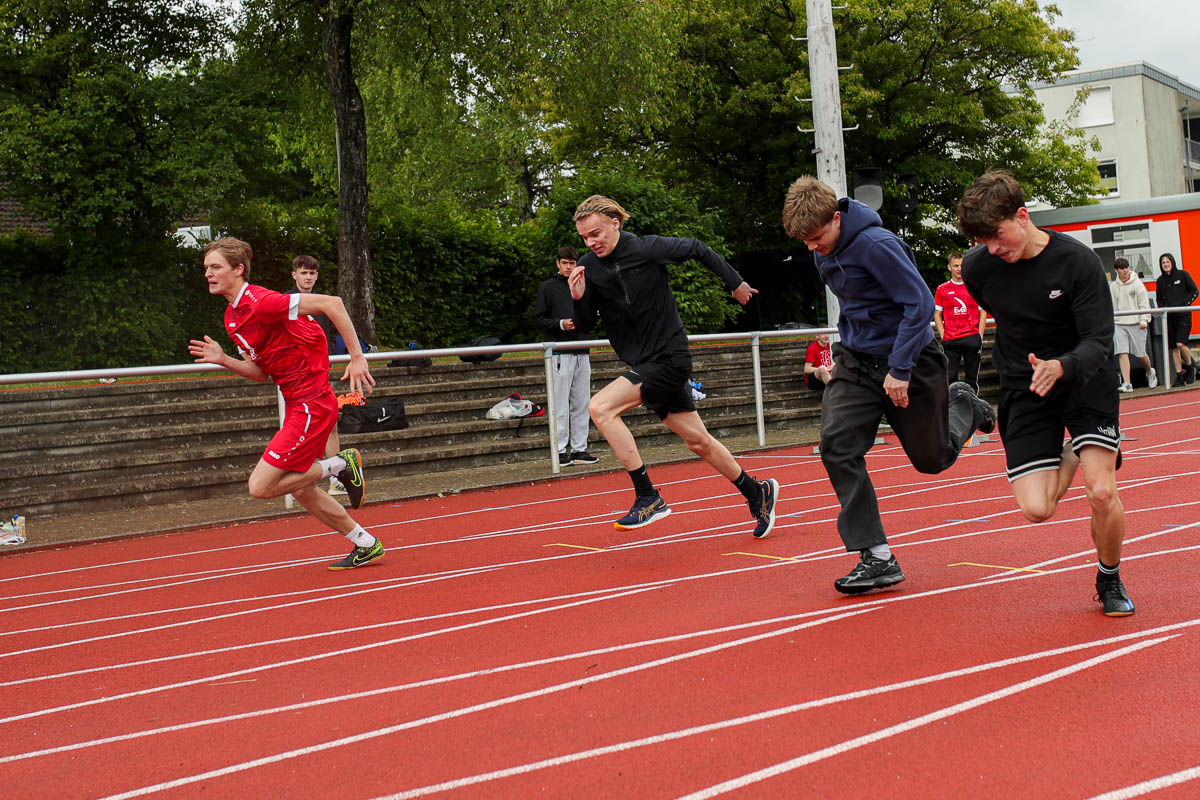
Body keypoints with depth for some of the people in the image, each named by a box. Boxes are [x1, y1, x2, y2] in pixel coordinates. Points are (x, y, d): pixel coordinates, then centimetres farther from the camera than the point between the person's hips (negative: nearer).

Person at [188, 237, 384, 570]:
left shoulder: (261, 302, -19)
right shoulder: (232, 317, 10)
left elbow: (331, 303, -22)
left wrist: (357, 357, -21)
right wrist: (223, 360, -2)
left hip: (312, 406, -10)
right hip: (297, 405, 10)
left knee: (260, 487, -10)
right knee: (303, 493, 16)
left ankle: (341, 464, 4)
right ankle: (367, 546, 29)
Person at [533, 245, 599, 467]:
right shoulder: (547, 287, 2)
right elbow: (538, 319, -1)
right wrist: (560, 324, -16)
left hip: (582, 352, 6)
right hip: (560, 354, -6)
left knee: (582, 404, 7)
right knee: (560, 405, -5)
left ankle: (580, 449, 13)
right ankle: (560, 451, -1)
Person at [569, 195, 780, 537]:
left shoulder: (648, 248, -13)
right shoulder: (588, 268, 0)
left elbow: (698, 249, 3)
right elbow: (584, 327, 3)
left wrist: (735, 282, 13)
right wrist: (578, 300, -17)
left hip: (670, 359, -6)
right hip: (644, 365, 6)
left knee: (600, 407, -22)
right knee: (698, 441, 13)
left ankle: (648, 497, -19)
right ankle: (757, 493, 33)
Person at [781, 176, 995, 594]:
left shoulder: (876, 244, -23)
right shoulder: (824, 251, 2)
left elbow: (920, 304, -24)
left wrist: (900, 370, -26)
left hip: (909, 358, -6)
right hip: (856, 361, 6)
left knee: (932, 457, 8)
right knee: (837, 444, -15)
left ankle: (963, 405, 43)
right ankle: (878, 558, -13)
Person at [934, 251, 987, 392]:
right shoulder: (942, 289, 8)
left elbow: (983, 313, 10)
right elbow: (937, 315, 9)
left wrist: (980, 336, 0)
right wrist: (943, 335, -3)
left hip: (972, 338, 0)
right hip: (950, 341, 0)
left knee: (972, 378, 5)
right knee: (949, 378, -2)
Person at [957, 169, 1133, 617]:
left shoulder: (1077, 261, -19)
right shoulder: (977, 267, -10)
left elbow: (1099, 343, -21)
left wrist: (1061, 367, -41)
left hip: (1086, 382, -2)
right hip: (1023, 390, 2)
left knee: (1102, 493, -18)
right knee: (1035, 510, -10)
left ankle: (1110, 583, 13)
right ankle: (1069, 456, 27)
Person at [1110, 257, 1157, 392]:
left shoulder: (1137, 283, -1)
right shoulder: (1113, 286, 8)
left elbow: (1144, 303, -4)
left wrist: (1144, 320, -13)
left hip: (1136, 324, -2)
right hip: (1118, 324, 2)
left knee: (1140, 354, 4)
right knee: (1122, 353, -9)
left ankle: (1150, 372, 34)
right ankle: (1127, 384, -9)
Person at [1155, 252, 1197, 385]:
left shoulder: (1182, 274, 1)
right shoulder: (1160, 280, 11)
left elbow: (1194, 291, 1)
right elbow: (1159, 299, 19)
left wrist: (1182, 304, -10)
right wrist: (1164, 307, -1)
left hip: (1183, 315, -4)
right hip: (1169, 317, 4)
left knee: (1181, 343, -16)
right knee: (1174, 347, 1)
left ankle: (1190, 366, 9)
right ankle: (1179, 376, 6)